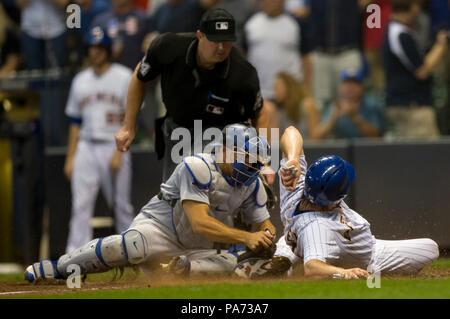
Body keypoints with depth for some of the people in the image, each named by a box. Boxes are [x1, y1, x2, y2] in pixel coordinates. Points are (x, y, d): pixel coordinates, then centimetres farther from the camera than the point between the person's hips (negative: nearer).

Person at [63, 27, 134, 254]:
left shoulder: (124, 77, 0)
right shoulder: (81, 81, 14)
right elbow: (75, 123, 16)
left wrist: (119, 152, -12)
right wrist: (70, 158, 10)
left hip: (114, 147, -3)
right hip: (86, 149, 3)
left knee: (121, 205, 1)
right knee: (80, 203, -7)